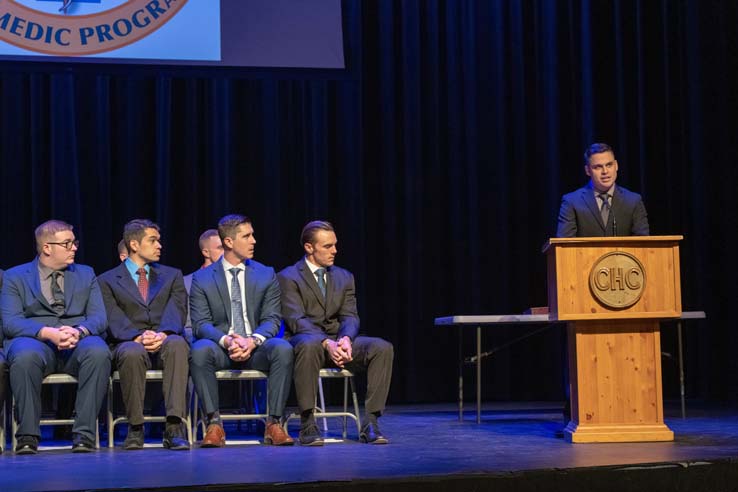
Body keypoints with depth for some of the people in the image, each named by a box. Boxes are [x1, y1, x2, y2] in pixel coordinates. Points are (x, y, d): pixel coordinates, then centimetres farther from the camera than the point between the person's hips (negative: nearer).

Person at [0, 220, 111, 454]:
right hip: (34, 340, -2)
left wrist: (78, 331, -16)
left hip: (79, 341, 2)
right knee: (25, 356, -39)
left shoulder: (86, 274, 20)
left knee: (99, 352, -34)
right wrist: (47, 333, -21)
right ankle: (28, 435, -26)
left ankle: (84, 433, -30)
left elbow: (99, 318, 8)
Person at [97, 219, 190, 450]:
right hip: (129, 344, -1)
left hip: (165, 342, 1)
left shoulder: (172, 275, 21)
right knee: (133, 353, -39)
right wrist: (138, 337, -23)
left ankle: (175, 428, -41)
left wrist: (163, 334, -20)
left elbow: (176, 312, 3)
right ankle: (135, 428, -25)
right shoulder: (108, 280, 14)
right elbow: (114, 320, -2)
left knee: (177, 344, -36)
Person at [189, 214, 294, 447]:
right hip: (220, 347, -1)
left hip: (256, 348, 1)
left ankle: (274, 423, -25)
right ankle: (214, 423, -27)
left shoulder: (266, 275, 10)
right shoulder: (202, 278, 5)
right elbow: (201, 323, -2)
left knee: (283, 348, -32)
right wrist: (226, 340, -23)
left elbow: (271, 320, 3)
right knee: (200, 350, -35)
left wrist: (253, 341, -19)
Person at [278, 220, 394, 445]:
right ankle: (307, 424, -33)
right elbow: (296, 319, -12)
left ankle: (370, 423, -23)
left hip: (338, 341, 5)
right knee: (310, 346, -42)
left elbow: (350, 317, 6)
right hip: (305, 339, -4)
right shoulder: (288, 277, 0)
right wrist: (326, 343, -28)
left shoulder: (344, 277, 16)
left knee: (383, 348, -23)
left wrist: (345, 339, -19)